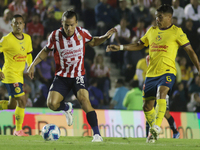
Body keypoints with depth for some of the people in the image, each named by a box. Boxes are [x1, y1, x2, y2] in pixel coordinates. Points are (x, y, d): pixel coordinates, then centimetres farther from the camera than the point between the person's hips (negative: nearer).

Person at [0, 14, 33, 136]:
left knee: (12, 106, 11)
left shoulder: (27, 38, 7)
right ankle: (18, 130, -3)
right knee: (22, 101, -14)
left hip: (20, 76, 8)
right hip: (10, 75, -8)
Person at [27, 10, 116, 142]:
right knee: (52, 104, -17)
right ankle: (67, 108, 21)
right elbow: (46, 50, 9)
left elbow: (93, 42, 14)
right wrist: (33, 65, 2)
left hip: (78, 76, -1)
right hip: (61, 76, 1)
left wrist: (105, 37, -3)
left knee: (84, 100, -26)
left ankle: (97, 134, -23)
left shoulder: (82, 33, -8)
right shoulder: (55, 36, -9)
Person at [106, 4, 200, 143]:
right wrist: (120, 47, 17)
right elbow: (139, 45, 26)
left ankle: (157, 126, -37)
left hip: (167, 71, -5)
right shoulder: (152, 31, 14)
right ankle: (153, 132, 25)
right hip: (151, 73, 5)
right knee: (147, 106, 5)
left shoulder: (176, 32, 0)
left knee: (161, 93, -33)